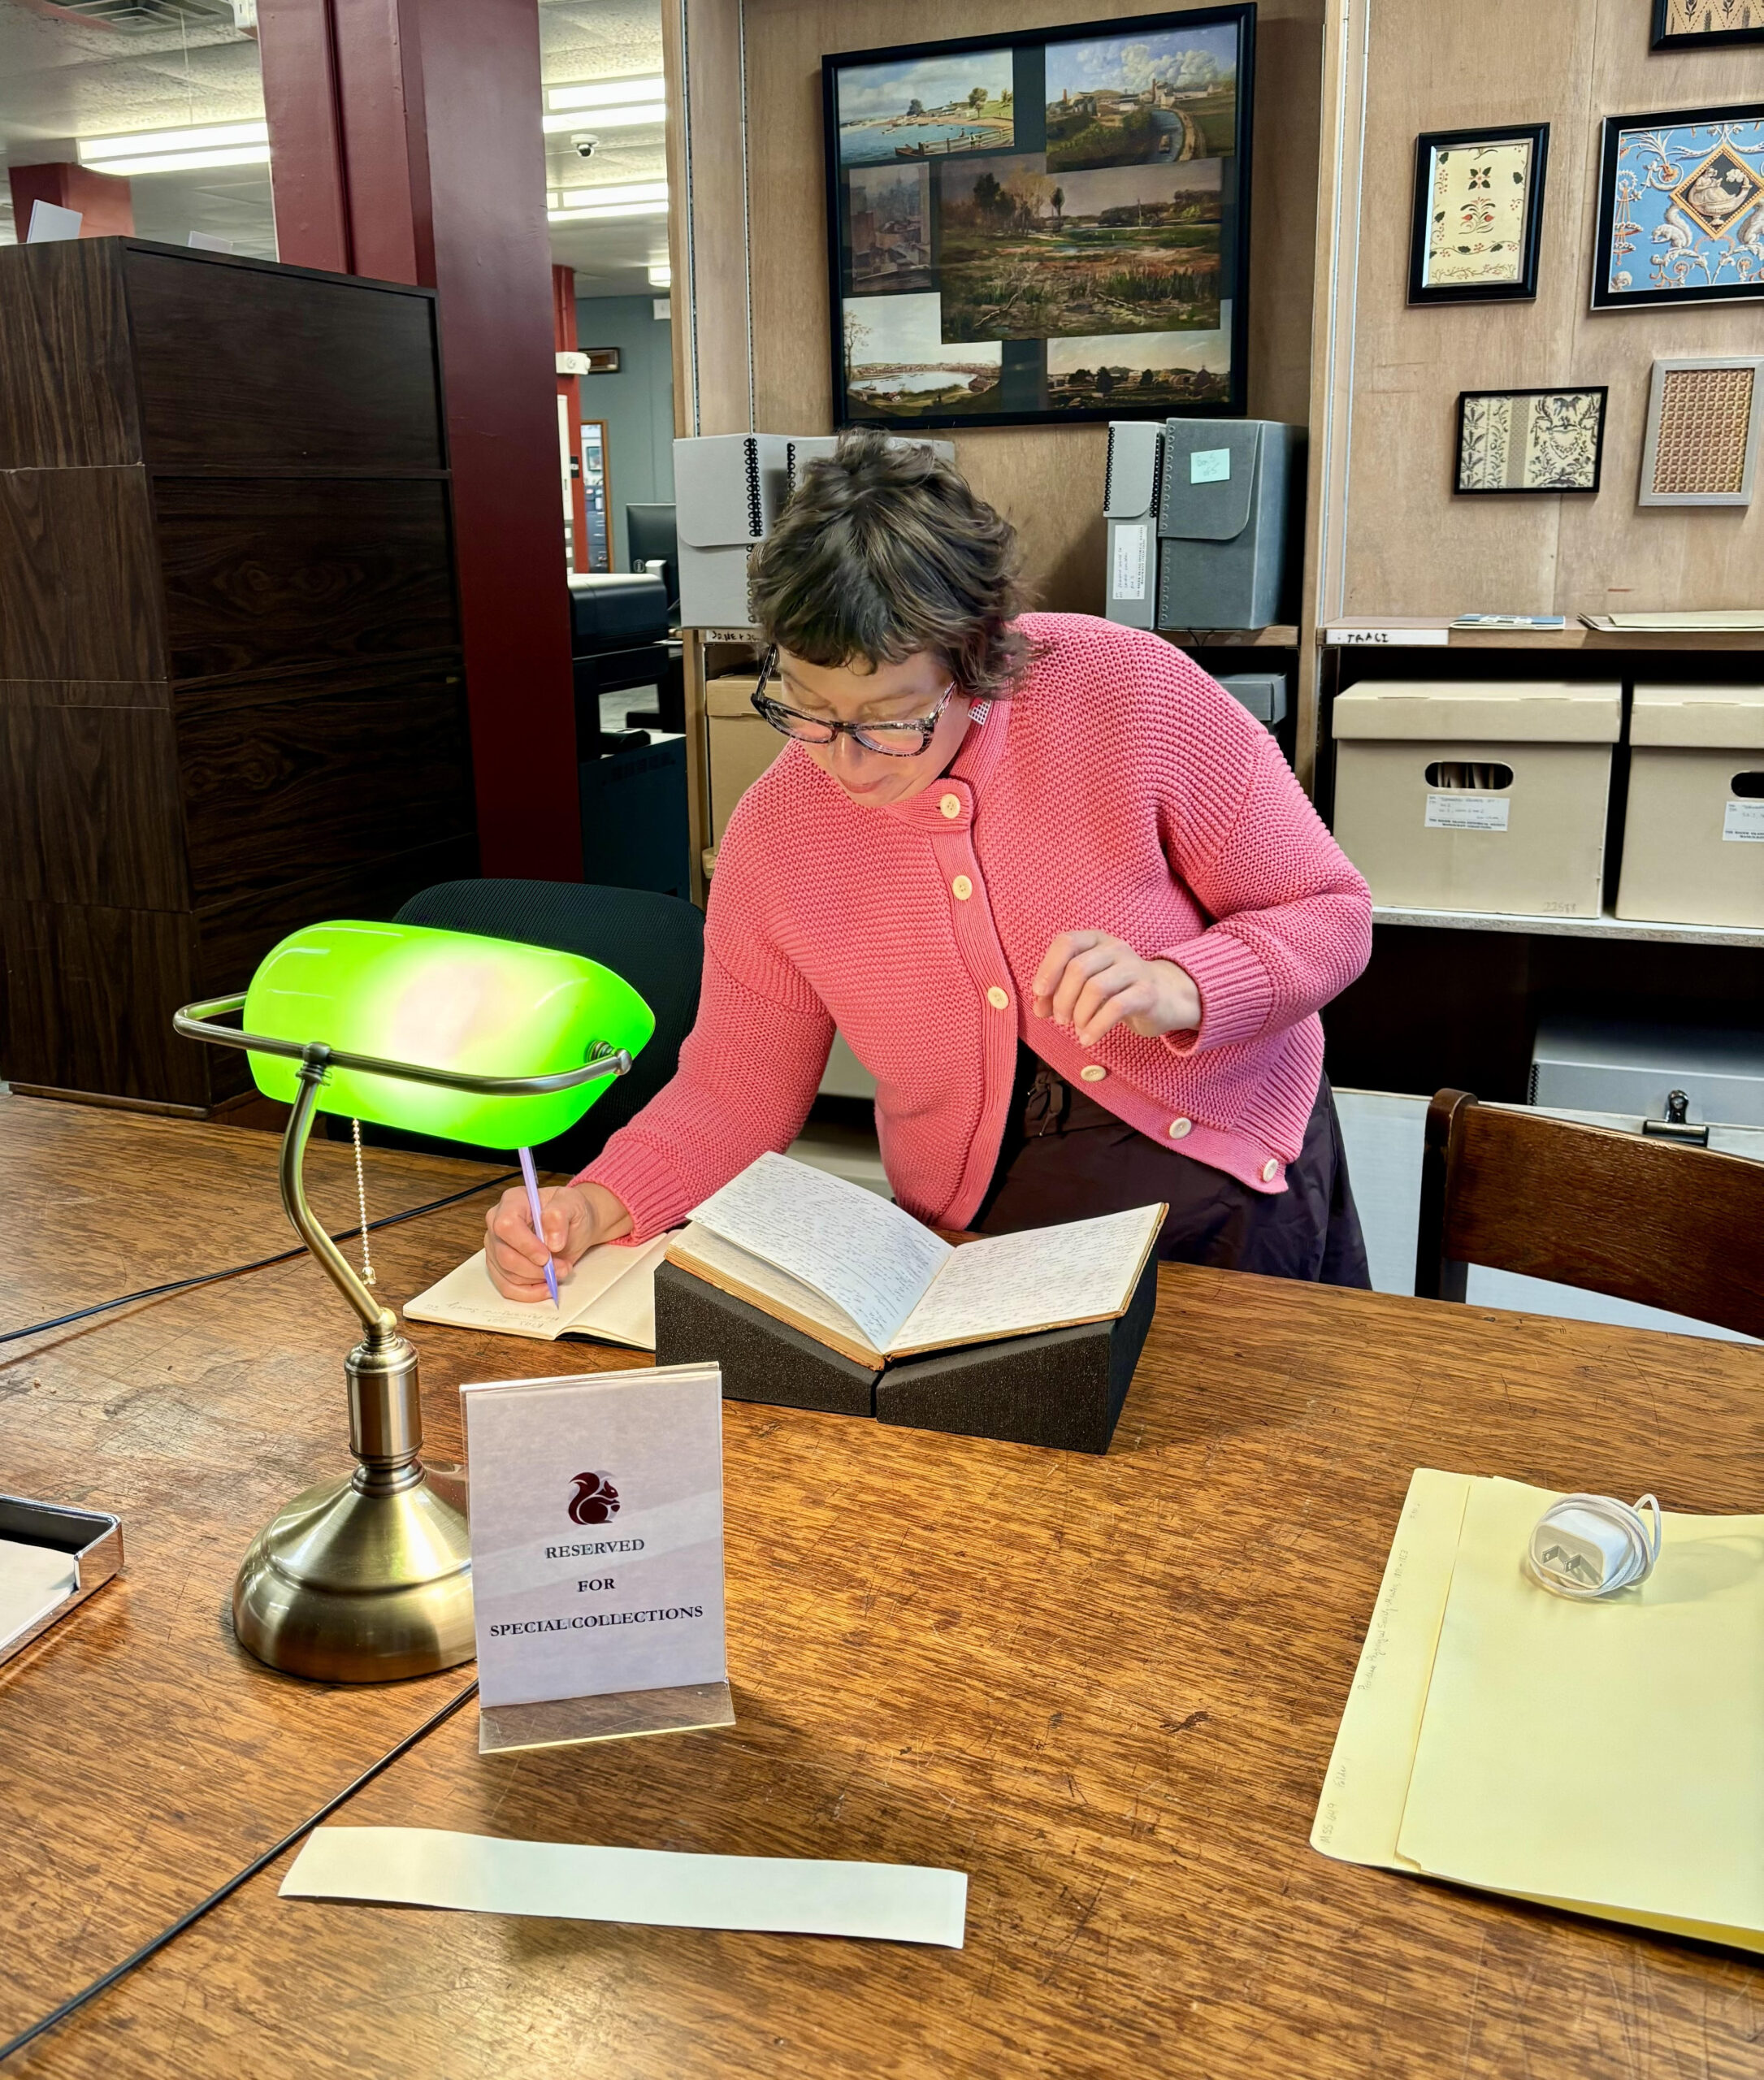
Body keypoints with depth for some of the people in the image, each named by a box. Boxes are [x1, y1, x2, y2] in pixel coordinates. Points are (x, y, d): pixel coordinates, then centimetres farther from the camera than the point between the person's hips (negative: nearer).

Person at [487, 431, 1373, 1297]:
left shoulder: (1132, 690, -15)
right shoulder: (769, 837, -8)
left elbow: (1328, 911, -7)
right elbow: (735, 1089, 3)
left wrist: (1179, 990, -26)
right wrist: (597, 1208, -15)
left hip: (1228, 1184, 1)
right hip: (978, 1230, 0)